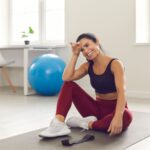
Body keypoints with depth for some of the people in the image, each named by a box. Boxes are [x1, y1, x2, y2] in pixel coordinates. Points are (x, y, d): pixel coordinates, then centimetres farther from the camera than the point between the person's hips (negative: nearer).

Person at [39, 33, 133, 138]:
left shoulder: (115, 64, -14)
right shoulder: (88, 66, 3)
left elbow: (121, 92, -29)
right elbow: (66, 78, -13)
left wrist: (118, 117, -44)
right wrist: (75, 55, -9)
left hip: (115, 108, -4)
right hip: (97, 108, 5)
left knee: (126, 117, -41)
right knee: (69, 85, -9)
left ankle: (88, 124, -18)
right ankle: (59, 124, -28)